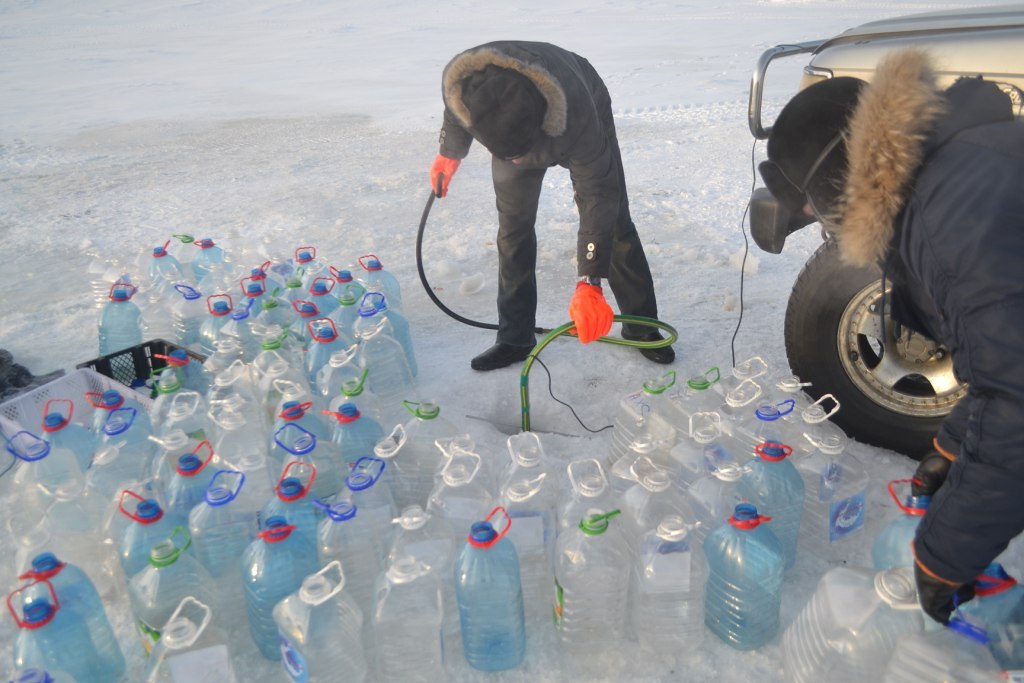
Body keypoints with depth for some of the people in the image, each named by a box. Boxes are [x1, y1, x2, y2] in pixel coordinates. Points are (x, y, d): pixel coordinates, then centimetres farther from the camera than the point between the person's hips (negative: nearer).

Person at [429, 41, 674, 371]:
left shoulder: (577, 116, -47)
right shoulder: (457, 82, -37)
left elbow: (597, 195, -40)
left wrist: (589, 284, -44)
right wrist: (449, 153, 8)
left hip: (585, 120, -3)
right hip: (508, 132, 3)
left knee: (613, 222, -4)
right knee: (513, 229, 0)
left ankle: (642, 328, 11)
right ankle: (515, 338, 10)